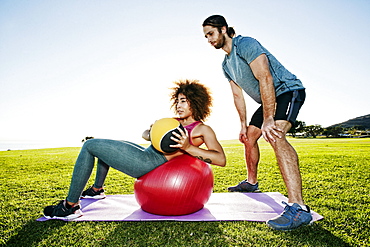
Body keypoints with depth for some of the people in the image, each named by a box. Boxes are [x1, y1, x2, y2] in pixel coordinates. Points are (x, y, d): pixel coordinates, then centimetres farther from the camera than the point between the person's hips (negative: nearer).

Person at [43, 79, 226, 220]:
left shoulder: (203, 130, -6)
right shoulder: (175, 122, 18)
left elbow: (221, 159, -19)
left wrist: (188, 147, -28)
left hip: (148, 162, -10)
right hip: (147, 152, 10)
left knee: (89, 146, -6)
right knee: (104, 144, 29)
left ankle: (70, 206, 1)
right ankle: (97, 190, 38)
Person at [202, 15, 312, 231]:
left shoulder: (245, 44, -18)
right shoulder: (226, 65, 11)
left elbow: (265, 78, -28)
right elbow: (238, 95, 14)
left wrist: (268, 119, -33)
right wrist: (244, 125, 10)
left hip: (288, 90, -10)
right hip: (269, 100, 10)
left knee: (275, 136, -32)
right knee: (249, 137, 14)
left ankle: (298, 207, -38)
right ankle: (251, 183, 33)